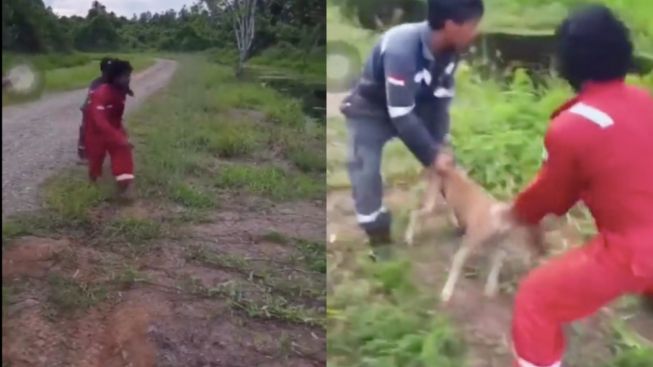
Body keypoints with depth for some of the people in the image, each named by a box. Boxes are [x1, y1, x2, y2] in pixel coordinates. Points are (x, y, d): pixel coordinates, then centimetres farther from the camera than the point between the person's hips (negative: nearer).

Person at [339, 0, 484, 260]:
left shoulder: (449, 50, -18)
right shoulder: (401, 49, -40)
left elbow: (440, 101, -8)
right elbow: (401, 116, -36)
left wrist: (440, 148, -15)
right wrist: (432, 157, -28)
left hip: (414, 106, 7)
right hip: (370, 111, -6)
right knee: (366, 172, -17)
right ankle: (379, 237, 1)